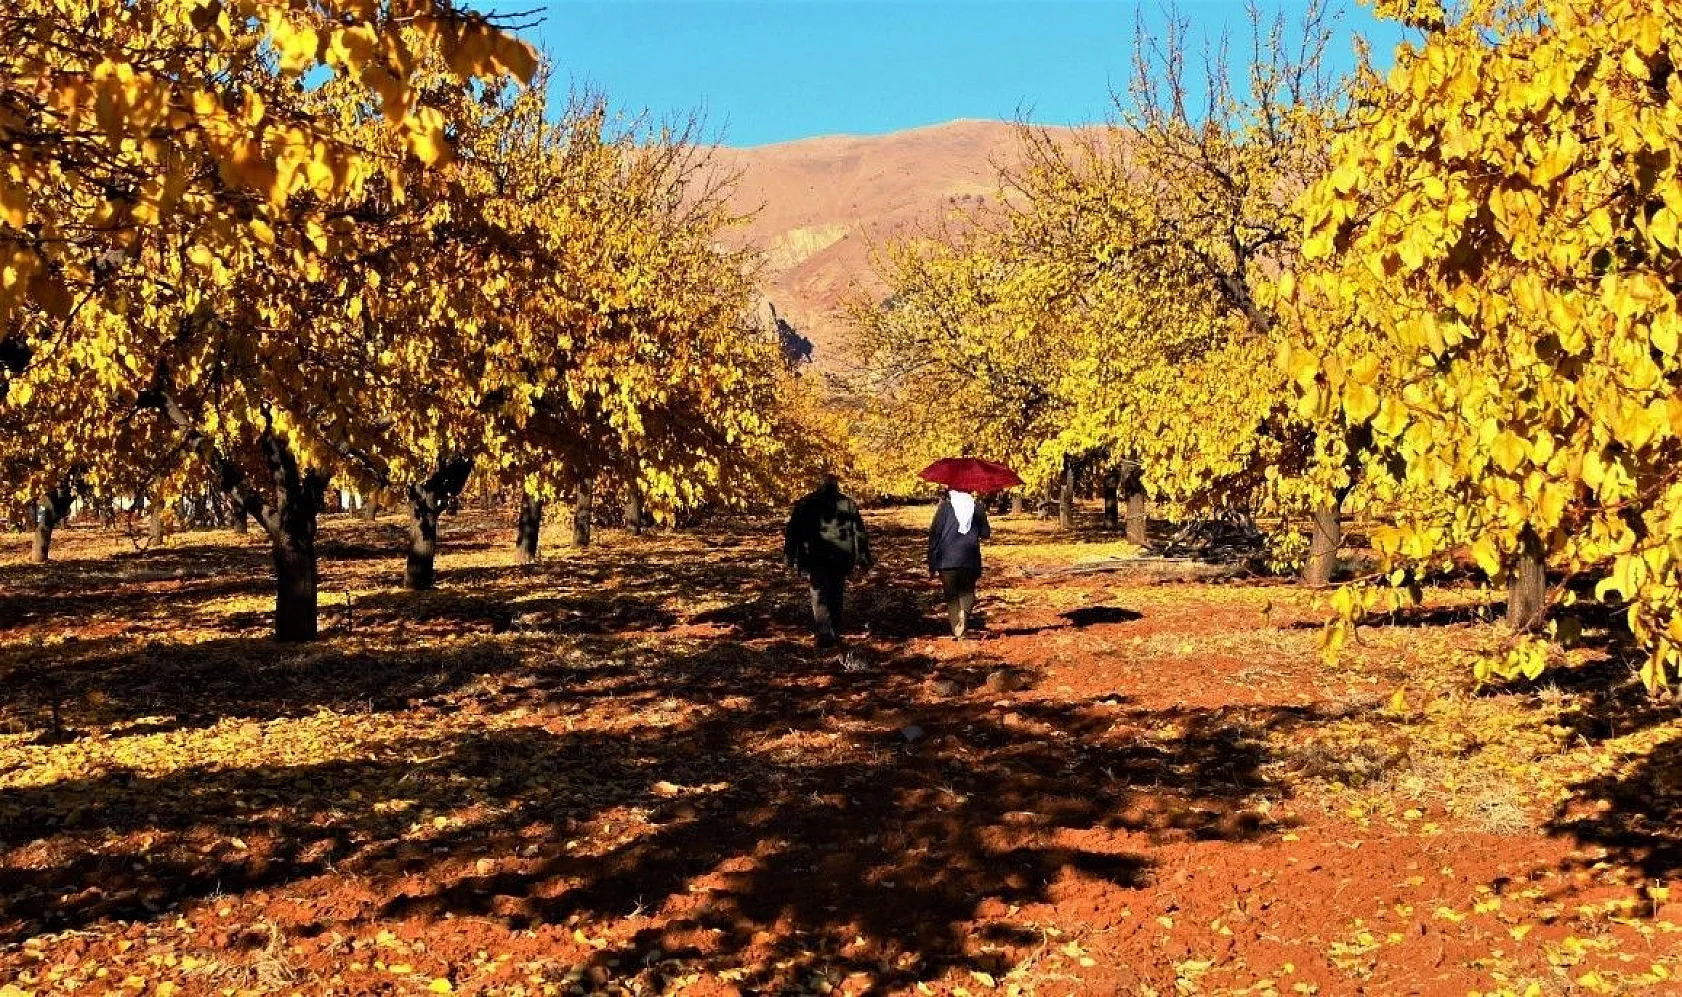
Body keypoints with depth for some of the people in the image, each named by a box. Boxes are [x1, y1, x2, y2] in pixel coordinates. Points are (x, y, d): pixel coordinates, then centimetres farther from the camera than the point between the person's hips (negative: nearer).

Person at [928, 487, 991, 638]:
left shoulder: (945, 507, 1)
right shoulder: (977, 507, 6)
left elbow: (934, 534, -3)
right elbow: (985, 533, 11)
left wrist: (932, 564, 0)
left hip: (947, 560, -1)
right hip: (970, 561, 1)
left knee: (951, 596, 8)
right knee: (967, 592, 12)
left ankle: (956, 629, 1)